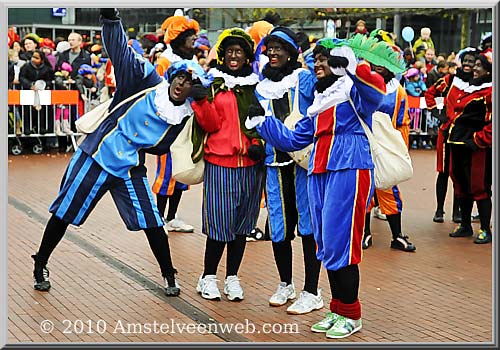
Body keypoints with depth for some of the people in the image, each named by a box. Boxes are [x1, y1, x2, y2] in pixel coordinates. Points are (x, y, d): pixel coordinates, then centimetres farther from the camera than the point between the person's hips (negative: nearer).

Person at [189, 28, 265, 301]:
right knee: (220, 222, -5)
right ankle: (208, 277, 12)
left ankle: (232, 278, 20)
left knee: (243, 222, 8)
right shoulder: (213, 83, 3)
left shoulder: (256, 85, 11)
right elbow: (211, 125, -3)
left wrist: (259, 143, -1)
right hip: (220, 162, -3)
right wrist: (202, 101, -19)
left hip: (251, 163, 3)